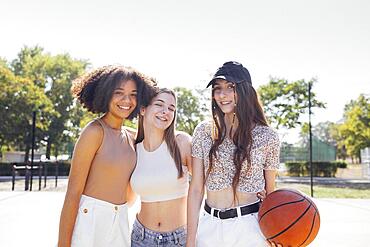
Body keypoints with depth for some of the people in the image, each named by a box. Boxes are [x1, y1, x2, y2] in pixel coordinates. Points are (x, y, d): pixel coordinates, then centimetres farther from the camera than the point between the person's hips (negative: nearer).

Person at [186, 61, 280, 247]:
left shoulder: (267, 137, -5)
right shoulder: (203, 131, -2)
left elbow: (270, 191, 3)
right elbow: (196, 189, -2)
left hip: (251, 228, -1)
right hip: (210, 227, 2)